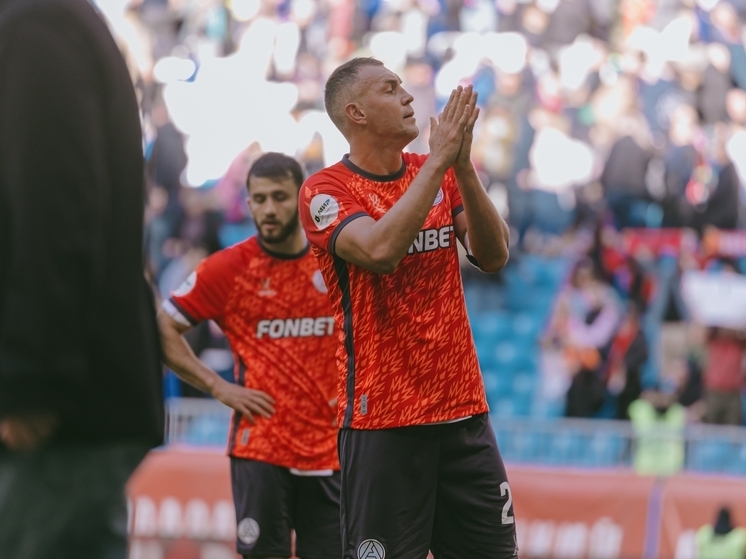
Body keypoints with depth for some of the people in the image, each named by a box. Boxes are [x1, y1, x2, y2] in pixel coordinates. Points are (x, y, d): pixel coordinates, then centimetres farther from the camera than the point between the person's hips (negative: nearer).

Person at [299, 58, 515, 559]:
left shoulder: (442, 175, 11)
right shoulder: (325, 190, -6)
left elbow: (494, 256, -1)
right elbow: (379, 250, -25)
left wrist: (462, 166, -13)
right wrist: (438, 161, -21)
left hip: (463, 409, 5)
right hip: (382, 418, -5)